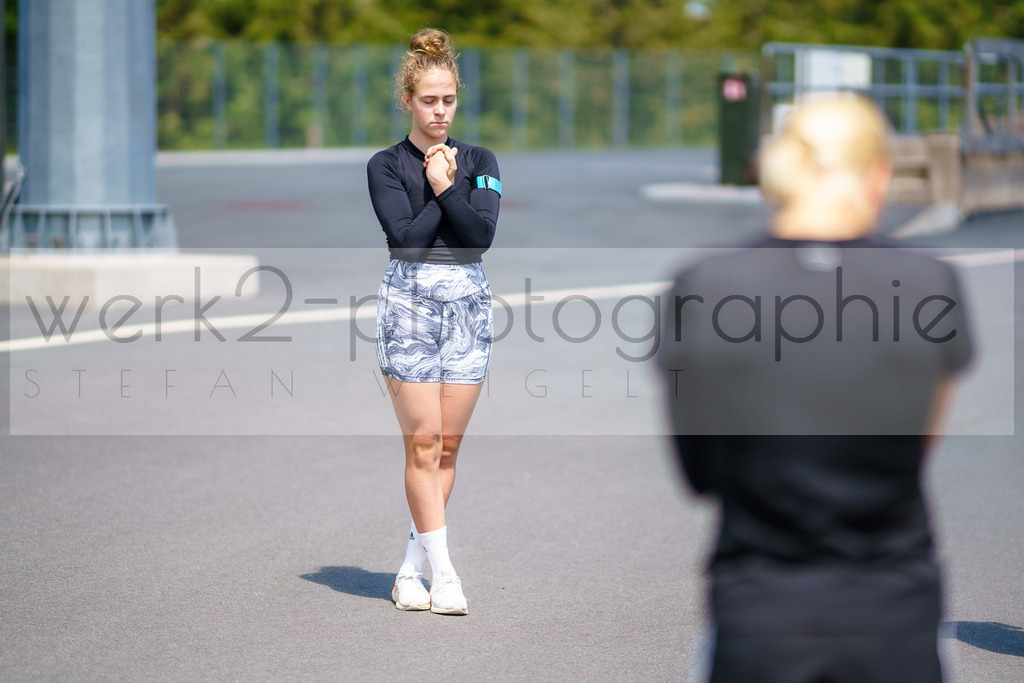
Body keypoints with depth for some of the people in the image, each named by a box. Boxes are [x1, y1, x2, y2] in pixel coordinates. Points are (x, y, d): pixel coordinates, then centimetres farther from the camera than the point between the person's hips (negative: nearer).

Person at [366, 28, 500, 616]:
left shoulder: (479, 162, 10)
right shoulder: (386, 166, 3)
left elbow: (482, 235, -4)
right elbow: (406, 236, -11)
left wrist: (445, 186, -9)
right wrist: (446, 193, -6)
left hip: (469, 303, 3)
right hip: (410, 303, -3)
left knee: (448, 446, 2)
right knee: (423, 444, -8)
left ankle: (413, 568, 9)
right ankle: (443, 573, -7)